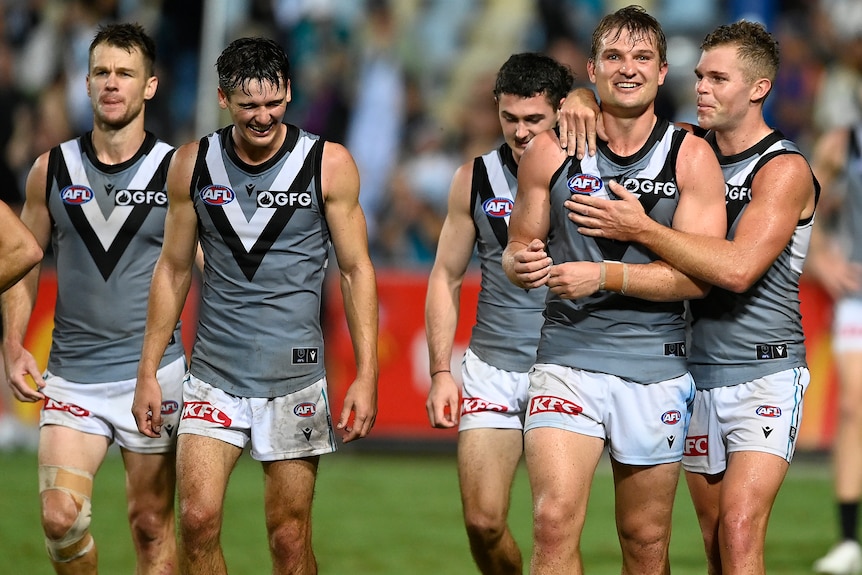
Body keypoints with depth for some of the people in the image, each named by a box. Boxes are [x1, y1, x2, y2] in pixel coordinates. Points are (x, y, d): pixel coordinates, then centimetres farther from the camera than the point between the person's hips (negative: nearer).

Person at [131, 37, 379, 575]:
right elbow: (174, 269, 11)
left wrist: (367, 375, -6)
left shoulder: (329, 163, -4)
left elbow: (356, 271, 0)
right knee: (198, 519, -12)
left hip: (295, 377, -2)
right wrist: (149, 370, 9)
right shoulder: (193, 164, 3)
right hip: (215, 375, 2)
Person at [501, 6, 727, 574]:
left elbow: (698, 276, -8)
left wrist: (605, 276, -19)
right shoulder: (550, 151, 3)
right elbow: (521, 245, 14)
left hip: (655, 370, 0)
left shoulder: (691, 157, -1)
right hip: (568, 359, 0)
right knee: (554, 522, -18)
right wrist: (521, 263, -10)